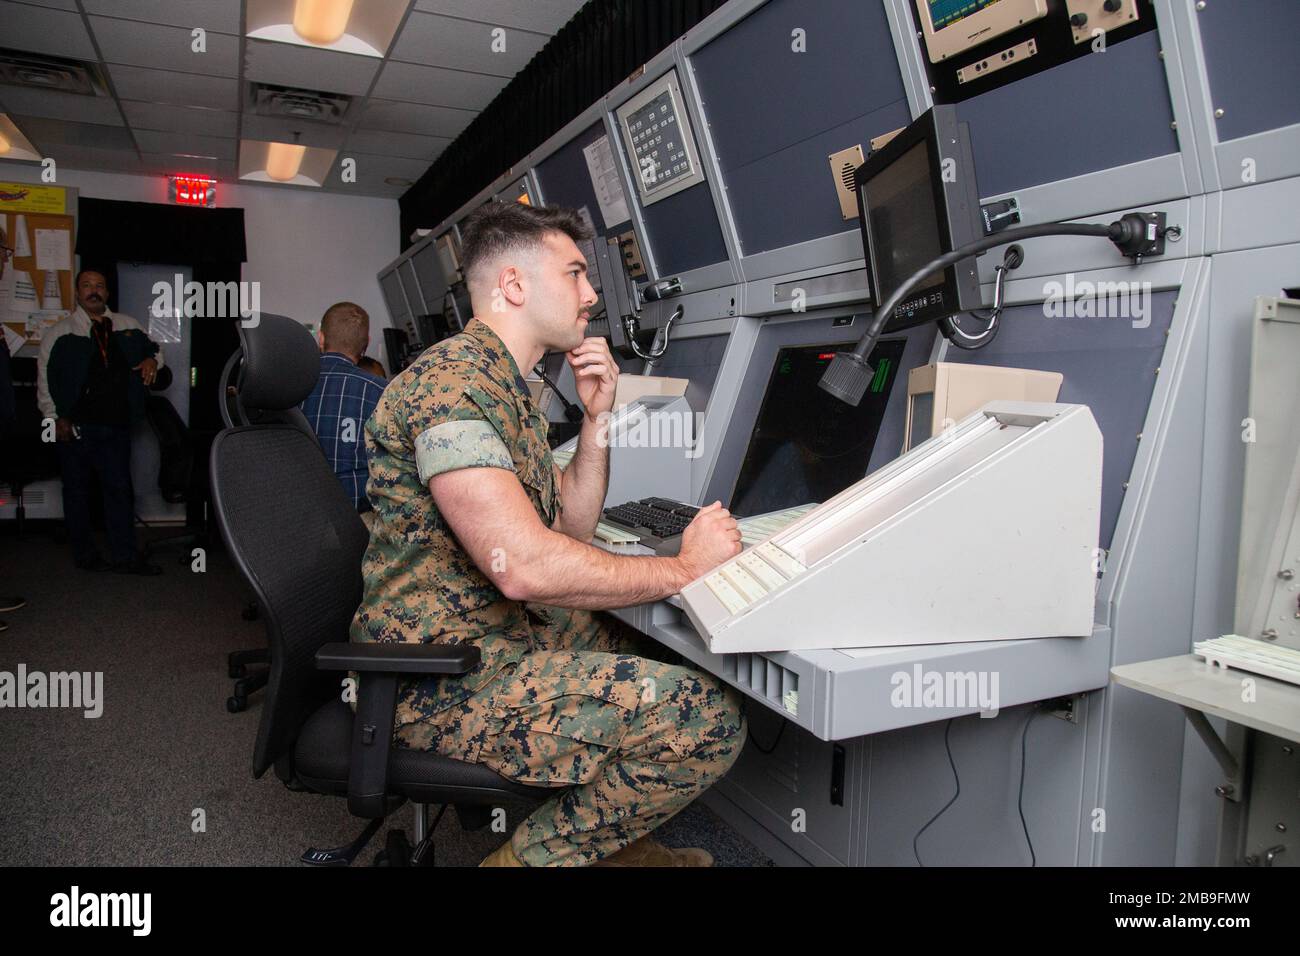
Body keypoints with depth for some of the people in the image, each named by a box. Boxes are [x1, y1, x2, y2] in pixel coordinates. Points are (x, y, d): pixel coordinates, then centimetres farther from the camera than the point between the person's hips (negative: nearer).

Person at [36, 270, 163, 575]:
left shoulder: (127, 327, 9)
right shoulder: (61, 333, 0)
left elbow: (154, 348, 25)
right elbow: (45, 379, 0)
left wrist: (152, 359, 1)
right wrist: (54, 418, -7)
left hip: (116, 424, 3)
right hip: (75, 426, -3)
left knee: (120, 489, 7)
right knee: (77, 490, 7)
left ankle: (126, 557, 14)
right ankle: (85, 555, 19)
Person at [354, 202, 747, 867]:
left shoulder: (509, 389, 14)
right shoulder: (450, 382, -19)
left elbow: (570, 526, 16)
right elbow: (524, 565, -29)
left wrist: (597, 416, 3)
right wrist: (685, 568, -18)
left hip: (501, 636, 10)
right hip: (445, 681, -10)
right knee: (707, 718, -20)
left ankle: (616, 836, 25)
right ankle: (533, 855, 0)